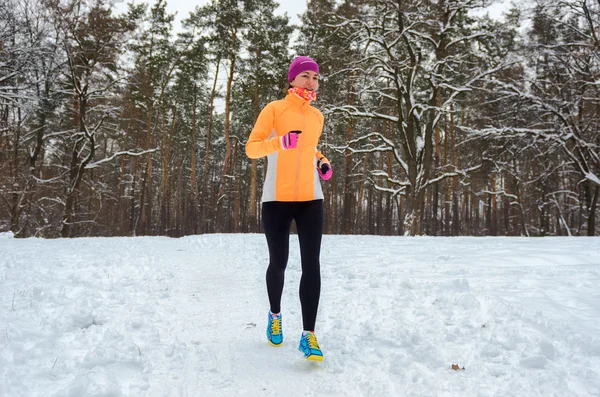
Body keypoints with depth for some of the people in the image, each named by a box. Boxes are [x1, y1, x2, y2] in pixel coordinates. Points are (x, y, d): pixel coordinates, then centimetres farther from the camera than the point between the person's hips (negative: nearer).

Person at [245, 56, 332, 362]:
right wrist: (280, 142, -23)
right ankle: (275, 315, 35)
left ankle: (308, 335, -4)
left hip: (310, 199, 3)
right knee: (278, 263, 7)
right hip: (277, 199, -3)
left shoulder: (317, 116, 13)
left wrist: (322, 163, 8)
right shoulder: (274, 110, -2)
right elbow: (251, 149, -6)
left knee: (311, 265, -8)